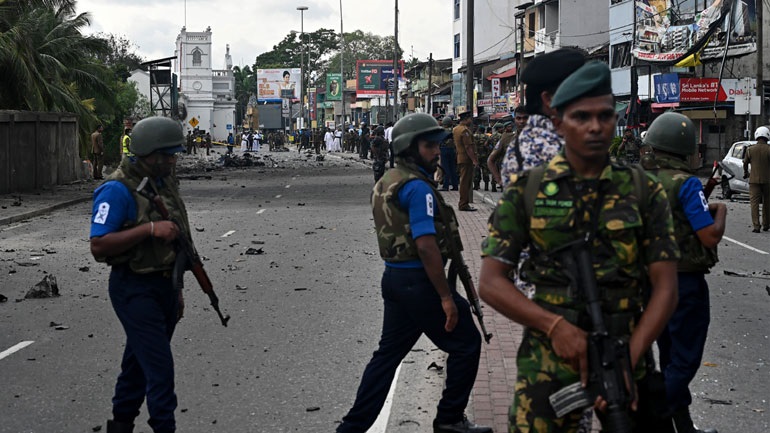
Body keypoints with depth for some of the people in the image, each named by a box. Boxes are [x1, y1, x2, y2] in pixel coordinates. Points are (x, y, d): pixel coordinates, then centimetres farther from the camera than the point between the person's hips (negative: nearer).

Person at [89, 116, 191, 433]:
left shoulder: (165, 182, 10)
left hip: (164, 285, 8)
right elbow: (98, 245, -22)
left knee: (140, 359, 17)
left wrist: (176, 289, 21)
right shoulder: (118, 190, -17)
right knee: (160, 366, -10)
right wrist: (150, 229, -26)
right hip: (135, 288, -8)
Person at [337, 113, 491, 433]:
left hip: (394, 278, 9)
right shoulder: (417, 187, -18)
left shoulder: (387, 182, 12)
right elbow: (426, 245, -24)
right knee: (466, 344, 6)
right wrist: (446, 296, -21)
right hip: (419, 281, -9)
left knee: (389, 352, 15)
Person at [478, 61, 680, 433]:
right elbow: (490, 282, -2)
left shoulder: (644, 192, 2)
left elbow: (665, 287, -1)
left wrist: (628, 359, -14)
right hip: (547, 359, -1)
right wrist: (556, 326, -17)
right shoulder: (526, 190, 1)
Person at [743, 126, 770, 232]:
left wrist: (746, 173, 30)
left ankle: (756, 226, -11)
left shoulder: (750, 150, 0)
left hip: (754, 180, 0)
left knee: (754, 203, -2)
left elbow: (745, 163, 11)